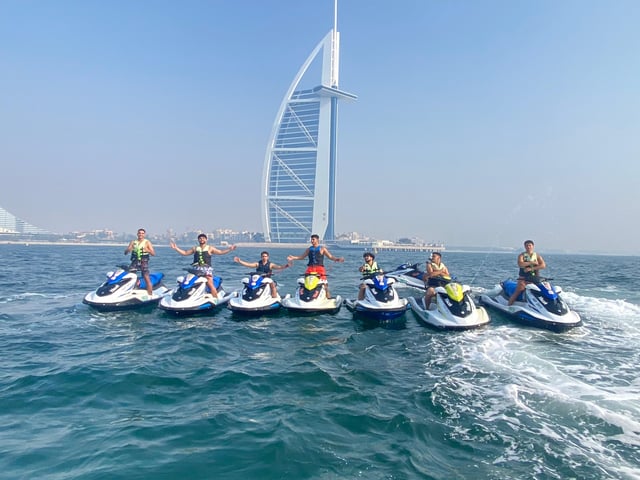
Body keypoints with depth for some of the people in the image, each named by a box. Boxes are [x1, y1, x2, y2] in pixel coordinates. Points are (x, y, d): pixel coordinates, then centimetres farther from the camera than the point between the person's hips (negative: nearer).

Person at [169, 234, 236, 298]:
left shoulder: (210, 248, 10)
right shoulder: (195, 248, 20)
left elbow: (221, 252, 6)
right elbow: (185, 253, 24)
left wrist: (229, 249, -6)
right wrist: (176, 248, 18)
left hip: (207, 269, -3)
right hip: (197, 269, 4)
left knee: (211, 285, -17)